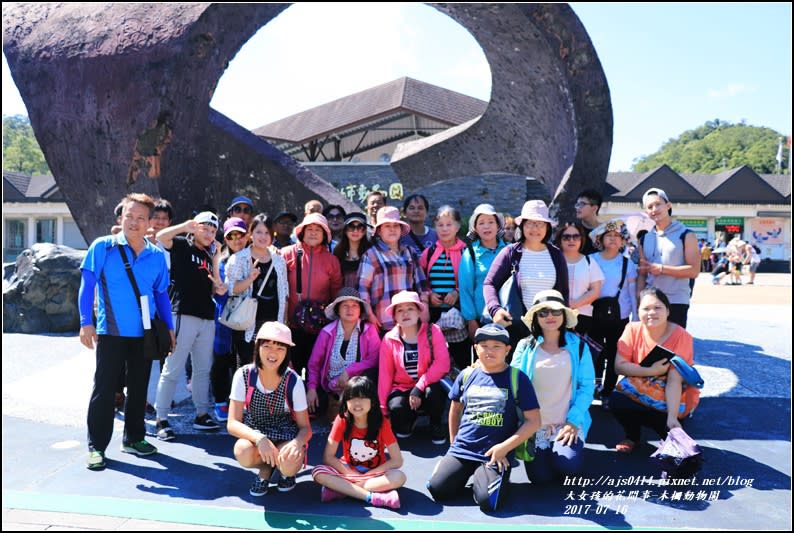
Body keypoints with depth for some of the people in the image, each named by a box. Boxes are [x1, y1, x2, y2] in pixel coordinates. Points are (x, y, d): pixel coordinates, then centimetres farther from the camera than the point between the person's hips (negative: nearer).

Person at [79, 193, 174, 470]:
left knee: (139, 388, 13)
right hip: (111, 332, -3)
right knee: (104, 389, 2)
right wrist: (86, 322, -12)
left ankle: (134, 438, 28)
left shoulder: (157, 255, 5)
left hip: (144, 333, 4)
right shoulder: (102, 247, -3)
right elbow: (87, 285, -4)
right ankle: (96, 446, 13)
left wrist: (169, 327, 8)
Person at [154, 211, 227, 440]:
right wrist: (185, 226, -23)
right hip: (184, 315, -7)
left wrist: (218, 289, 5)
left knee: (203, 370, 13)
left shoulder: (210, 256, 20)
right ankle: (162, 419, 2)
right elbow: (160, 237, -19)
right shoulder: (182, 246, 1)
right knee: (172, 370, -5)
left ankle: (202, 415, 22)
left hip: (207, 318, 7)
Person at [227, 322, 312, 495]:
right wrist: (259, 439, -37)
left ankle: (286, 472, 7)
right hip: (254, 434, 1)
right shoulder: (243, 376, -15)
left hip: (286, 437, 0)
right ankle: (265, 469, 3)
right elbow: (232, 424, -18)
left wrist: (297, 442, -35)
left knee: (288, 466, -33)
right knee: (244, 453, -34)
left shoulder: (293, 382, -16)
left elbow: (305, 427, -10)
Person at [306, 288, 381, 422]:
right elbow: (314, 363, 4)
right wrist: (311, 387, -9)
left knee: (372, 374, -32)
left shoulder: (369, 330, -3)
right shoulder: (327, 332, -1)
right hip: (330, 389, 1)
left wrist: (349, 371, -18)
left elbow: (374, 359, -11)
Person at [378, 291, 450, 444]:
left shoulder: (433, 331, -7)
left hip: (428, 386, -1)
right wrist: (382, 408, -4)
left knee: (433, 392, -35)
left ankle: (436, 425, -1)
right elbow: (385, 374, 0)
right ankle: (408, 421, 9)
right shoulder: (389, 339, -1)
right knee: (396, 408, -31)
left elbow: (442, 364, -17)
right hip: (402, 388, 1)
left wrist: (419, 387, -26)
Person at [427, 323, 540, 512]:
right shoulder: (466, 375, 5)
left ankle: (481, 476, 11)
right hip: (462, 448, 3)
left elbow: (534, 421, -5)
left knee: (488, 501, -22)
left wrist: (504, 447, -12)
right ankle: (466, 472, 17)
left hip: (496, 454, -3)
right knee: (437, 490, -12)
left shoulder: (517, 378, -5)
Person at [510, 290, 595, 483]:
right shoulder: (525, 346, 2)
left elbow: (586, 385, -1)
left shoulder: (578, 346, 1)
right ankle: (546, 451, 22)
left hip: (569, 422, 0)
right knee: (540, 477, -12)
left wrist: (573, 421, -12)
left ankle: (567, 445, 12)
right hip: (534, 424, 1)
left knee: (568, 465, -24)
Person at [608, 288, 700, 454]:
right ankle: (632, 436, 3)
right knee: (616, 401, -27)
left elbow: (674, 380, -24)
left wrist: (672, 417, -31)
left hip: (671, 399, -2)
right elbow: (619, 366, -15)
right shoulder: (633, 329, -10)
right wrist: (651, 371, -26)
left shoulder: (681, 336, -18)